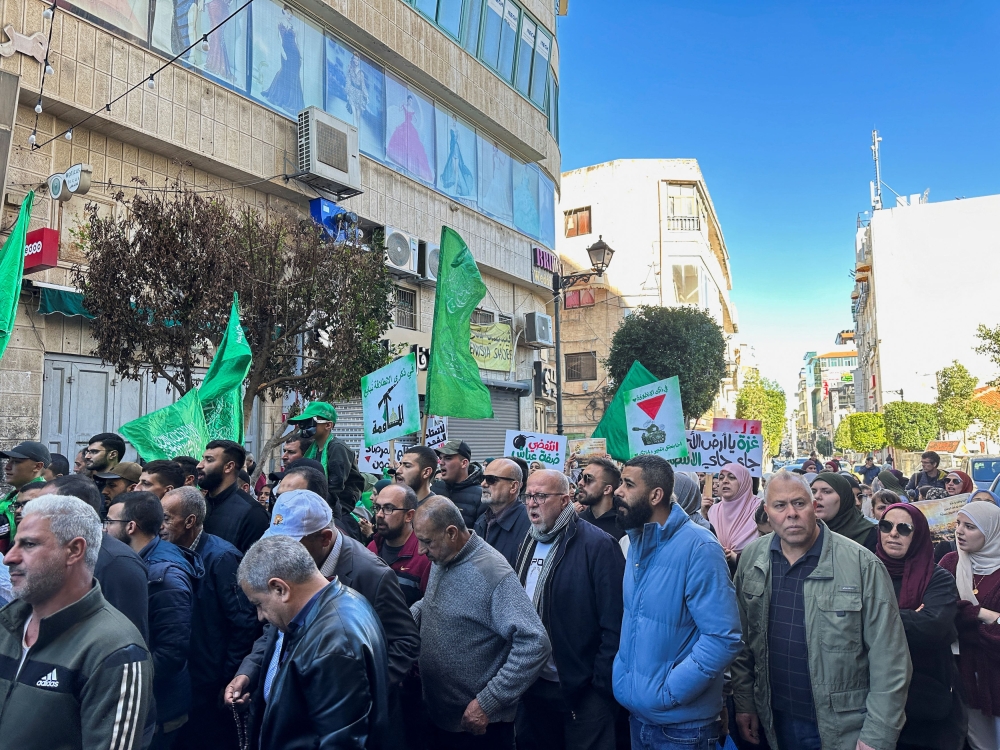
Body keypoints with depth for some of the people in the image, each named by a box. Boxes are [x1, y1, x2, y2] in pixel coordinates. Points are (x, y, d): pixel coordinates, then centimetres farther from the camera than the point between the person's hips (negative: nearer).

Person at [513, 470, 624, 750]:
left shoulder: (598, 545, -16)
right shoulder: (529, 543, 7)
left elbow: (614, 624, -17)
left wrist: (602, 685, -16)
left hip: (582, 688, -6)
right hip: (533, 684, 7)